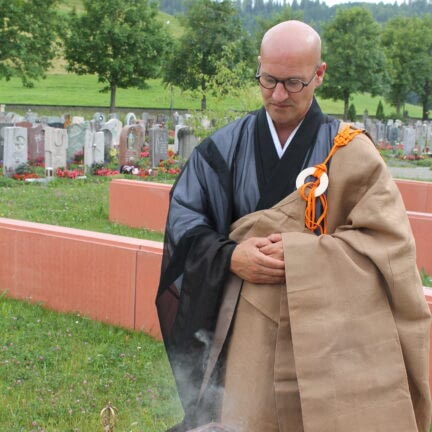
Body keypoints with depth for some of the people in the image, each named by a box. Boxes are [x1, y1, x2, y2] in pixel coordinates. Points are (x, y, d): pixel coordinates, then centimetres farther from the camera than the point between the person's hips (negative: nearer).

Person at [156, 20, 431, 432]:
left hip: (334, 334, -1)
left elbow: (389, 241, -7)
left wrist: (299, 254, -16)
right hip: (252, 333, 2)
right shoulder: (226, 148, 5)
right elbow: (183, 216, 8)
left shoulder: (349, 151, -2)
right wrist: (230, 256, -11)